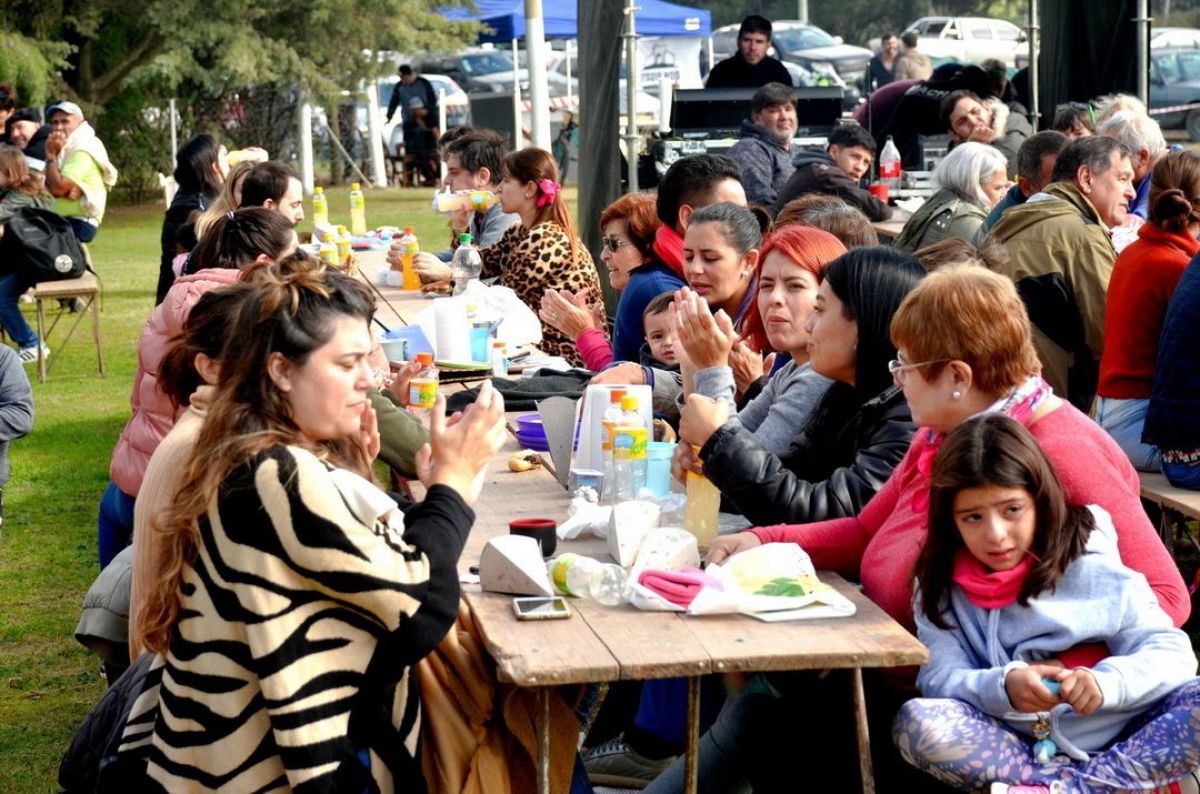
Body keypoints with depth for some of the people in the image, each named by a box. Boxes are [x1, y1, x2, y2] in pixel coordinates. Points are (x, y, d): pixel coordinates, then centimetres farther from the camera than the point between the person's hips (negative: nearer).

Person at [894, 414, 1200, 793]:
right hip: (1014, 744, 1)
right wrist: (1003, 686, -27)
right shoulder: (939, 584, 5)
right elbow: (939, 678, -6)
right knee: (915, 721, -27)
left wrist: (1105, 681, -25)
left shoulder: (1089, 564, -1)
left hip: (1117, 739, -1)